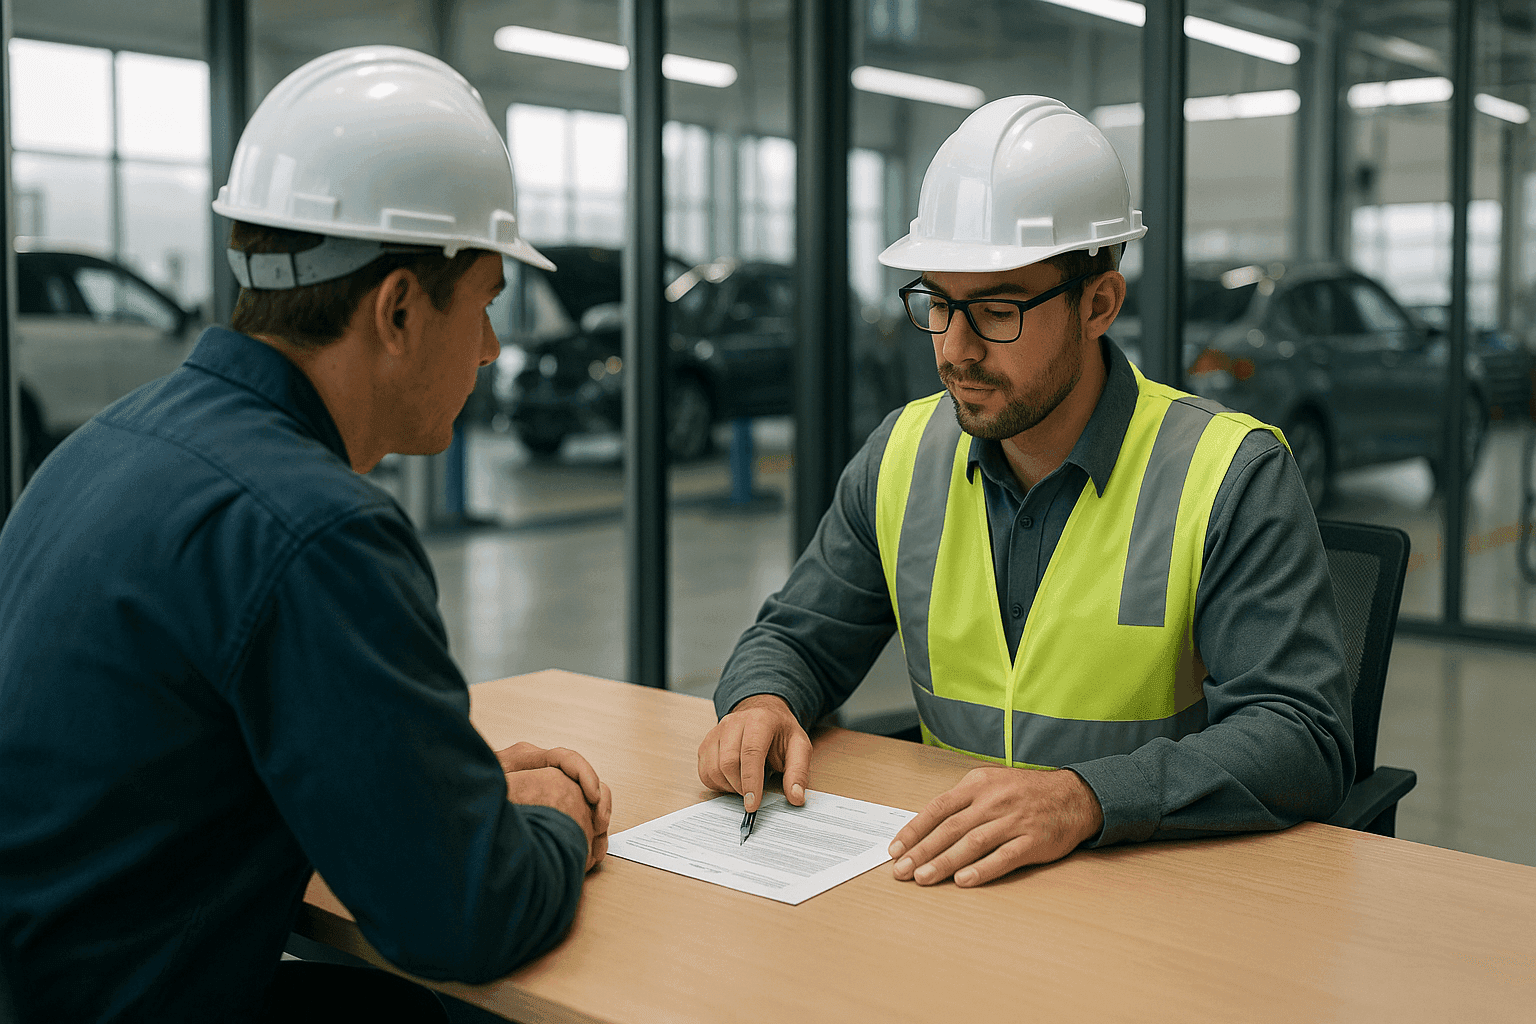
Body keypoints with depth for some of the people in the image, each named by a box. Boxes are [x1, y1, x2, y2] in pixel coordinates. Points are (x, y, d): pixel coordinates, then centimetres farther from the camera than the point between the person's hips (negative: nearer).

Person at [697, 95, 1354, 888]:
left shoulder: (1231, 475, -11)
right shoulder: (903, 452, 5)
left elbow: (1305, 740, -18)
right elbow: (798, 638, 16)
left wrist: (1086, 797, -34)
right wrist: (760, 702, -9)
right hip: (948, 880, 4)